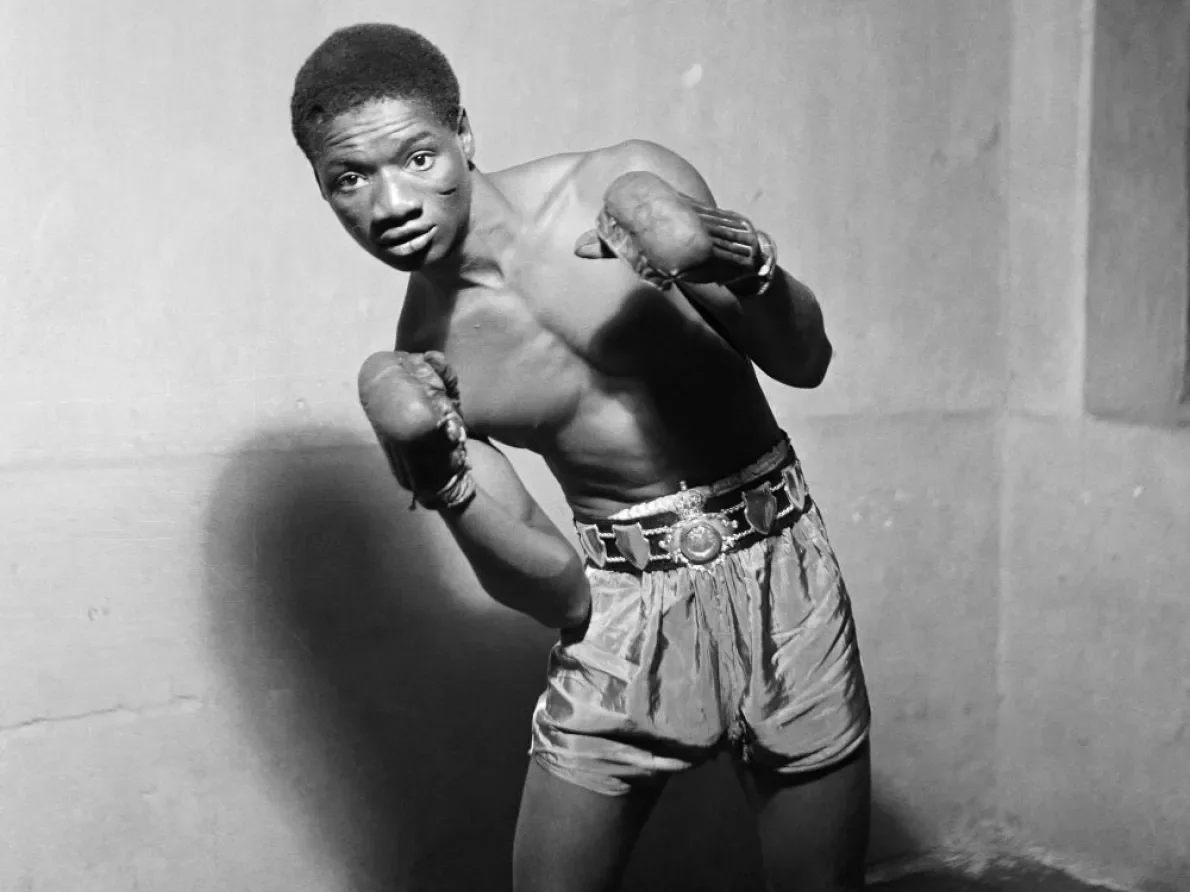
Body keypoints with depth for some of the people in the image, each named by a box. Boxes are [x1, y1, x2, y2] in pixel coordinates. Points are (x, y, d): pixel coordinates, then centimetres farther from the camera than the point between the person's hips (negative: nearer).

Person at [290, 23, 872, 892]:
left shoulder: (631, 182, -10)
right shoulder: (419, 368, -5)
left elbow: (805, 360, -2)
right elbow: (556, 593, -8)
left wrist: (734, 260, -21)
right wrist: (434, 467, -22)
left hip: (780, 575, 0)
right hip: (623, 618, 1)